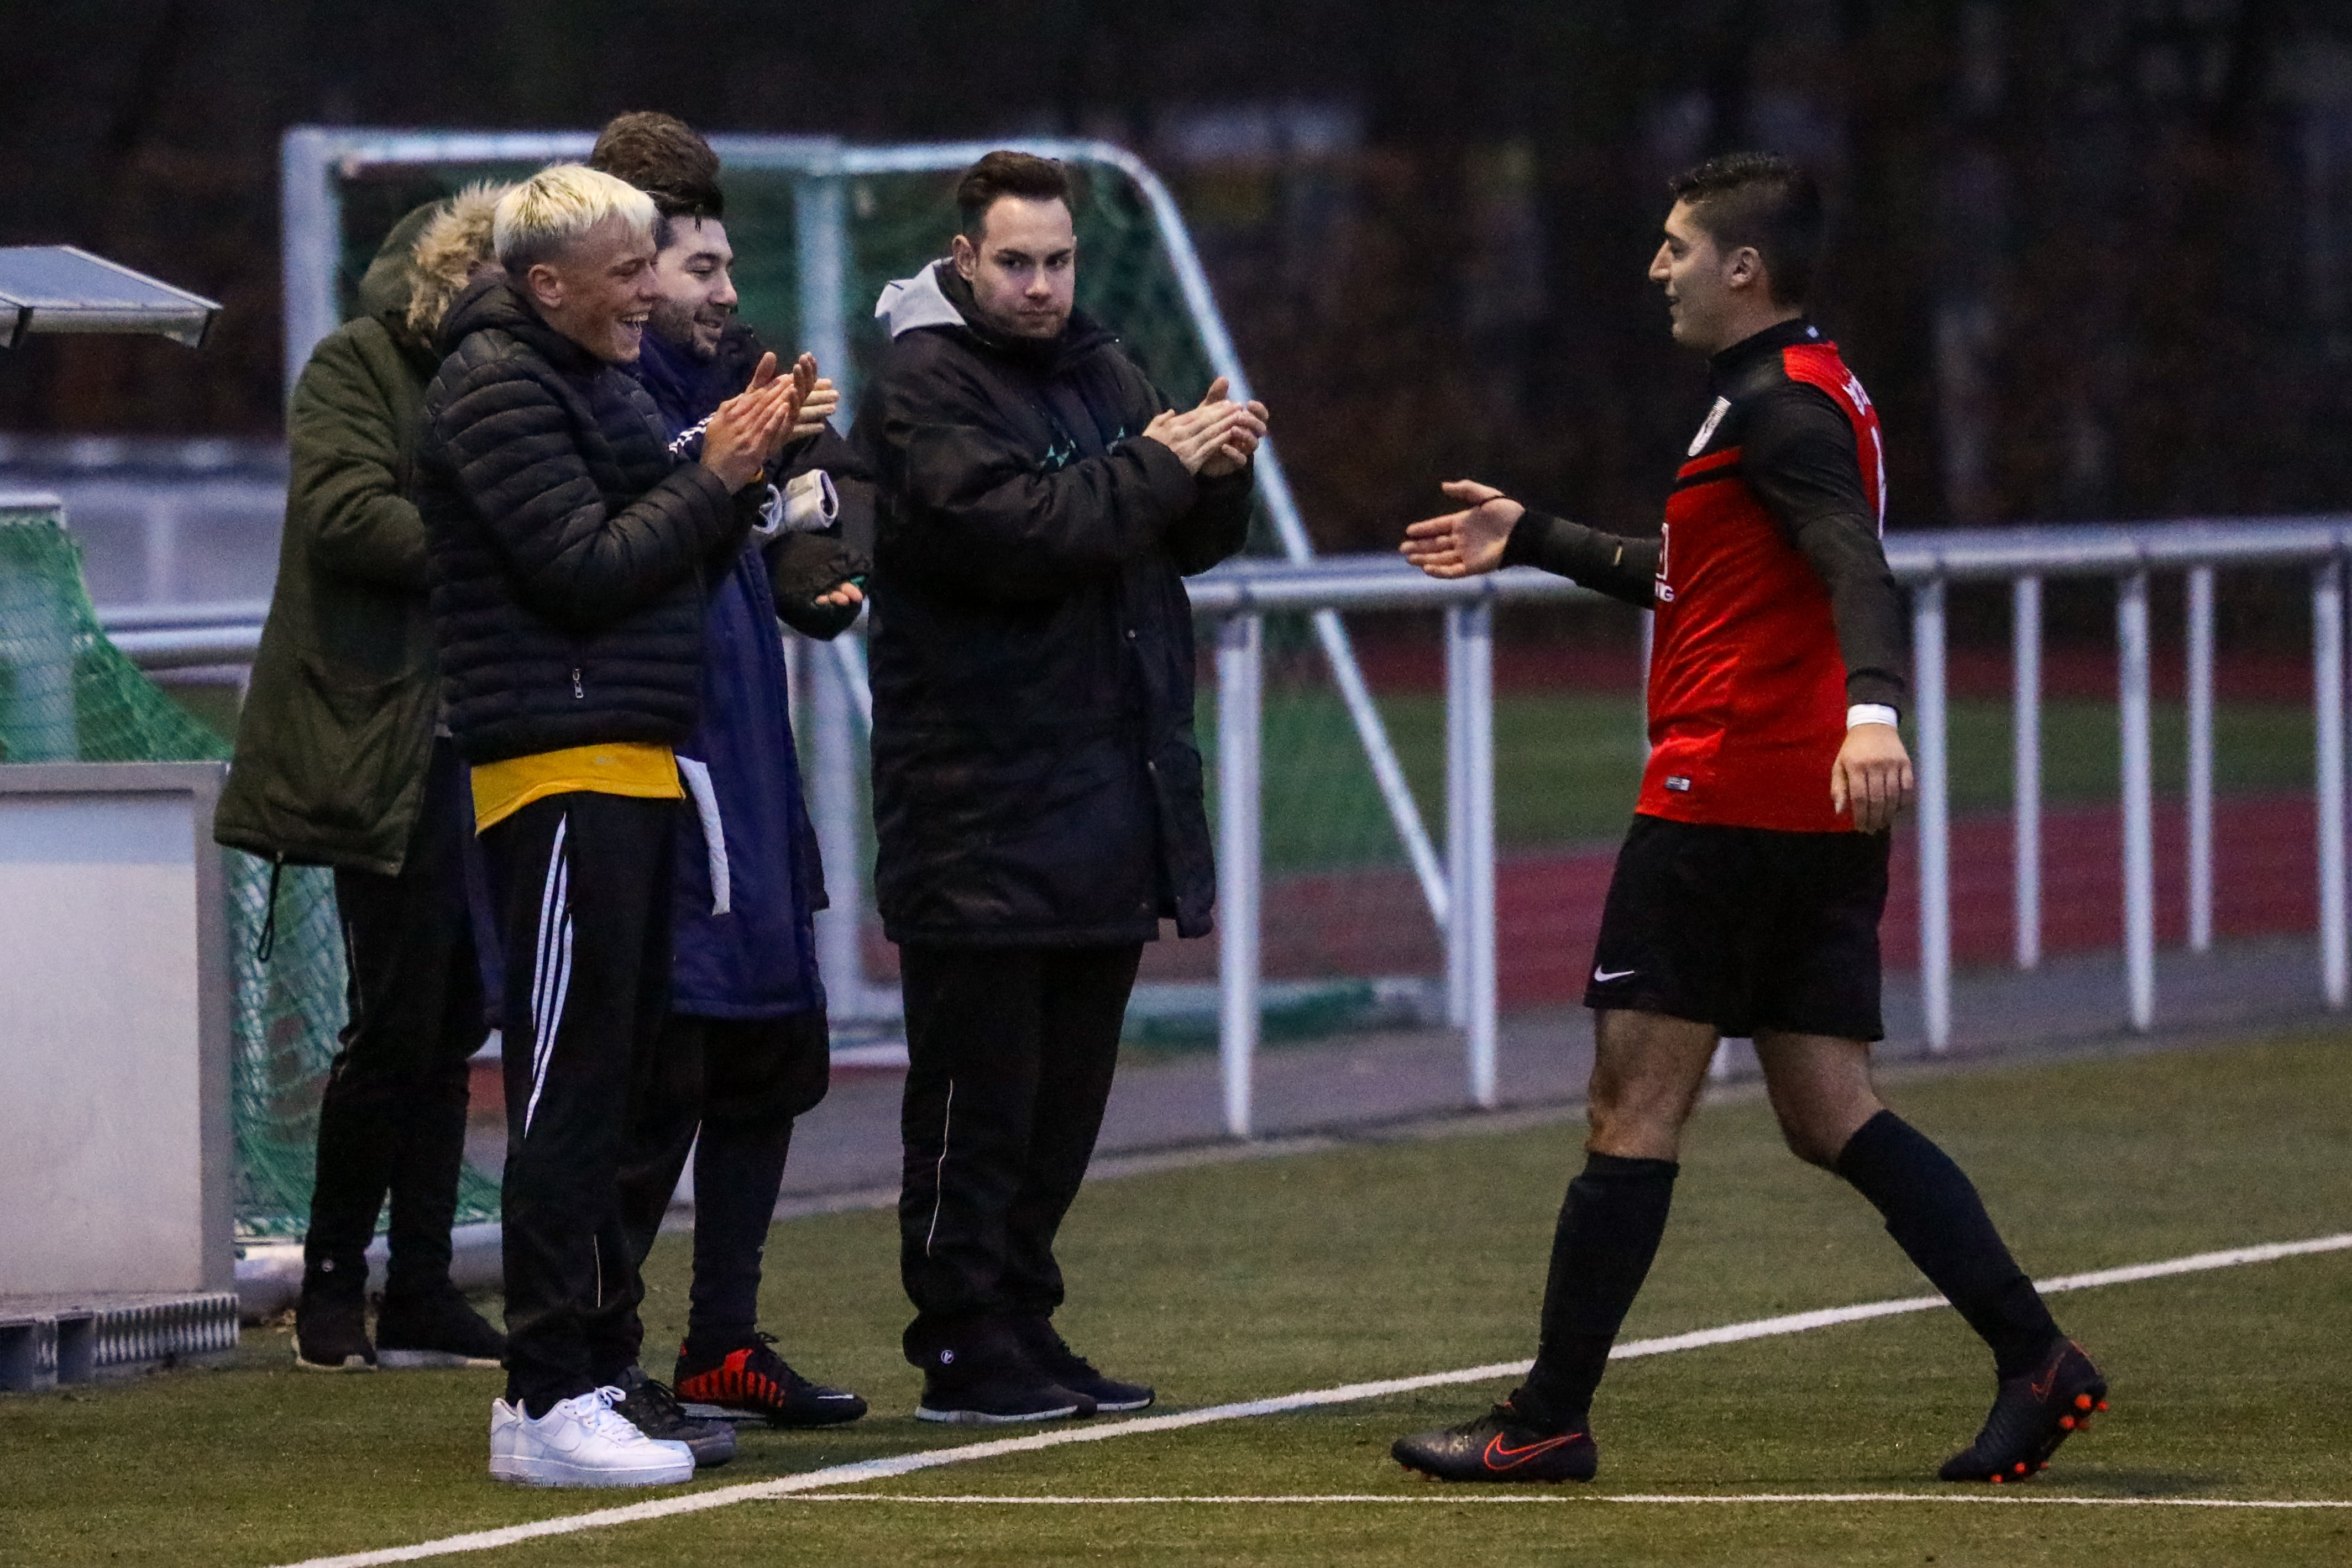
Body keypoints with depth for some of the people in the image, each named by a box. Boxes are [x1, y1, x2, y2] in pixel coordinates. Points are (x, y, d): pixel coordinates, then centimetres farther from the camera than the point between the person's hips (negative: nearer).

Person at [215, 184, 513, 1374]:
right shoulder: (356, 367, -3)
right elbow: (345, 512, -16)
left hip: (471, 750, 8)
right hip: (384, 747, -8)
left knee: (448, 1020, 6)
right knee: (396, 1023, -7)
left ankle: (419, 1296, 10)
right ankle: (332, 1293, 3)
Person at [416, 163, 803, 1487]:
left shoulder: (594, 382, 20)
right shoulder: (499, 389, -10)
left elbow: (675, 566, 19)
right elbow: (585, 567, -18)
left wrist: (744, 464, 4)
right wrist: (717, 478, -11)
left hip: (630, 767, 10)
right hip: (561, 770, -10)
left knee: (613, 1070, 12)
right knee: (569, 1081, -11)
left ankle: (589, 1370, 18)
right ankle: (551, 1404, -11)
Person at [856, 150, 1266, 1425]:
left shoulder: (1100, 372, 15)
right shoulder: (924, 390, -9)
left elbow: (1197, 542, 15)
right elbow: (1015, 530, -23)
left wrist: (1216, 470, -6)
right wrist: (1161, 467, -19)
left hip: (1111, 796, 8)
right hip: (981, 815, -8)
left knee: (1065, 1093, 13)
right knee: (979, 1096, -4)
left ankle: (1020, 1328, 20)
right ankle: (964, 1346, 0)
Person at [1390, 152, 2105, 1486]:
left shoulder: (1778, 407, -12)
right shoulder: (1807, 396, 19)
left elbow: (1859, 568, -28)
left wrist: (1870, 706, -46)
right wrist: (1534, 542, 39)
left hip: (1727, 801, -10)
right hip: (1822, 819, 10)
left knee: (1635, 1108, -2)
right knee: (1831, 1115, 6)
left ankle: (1551, 1419, 3)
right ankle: (2037, 1360, -4)